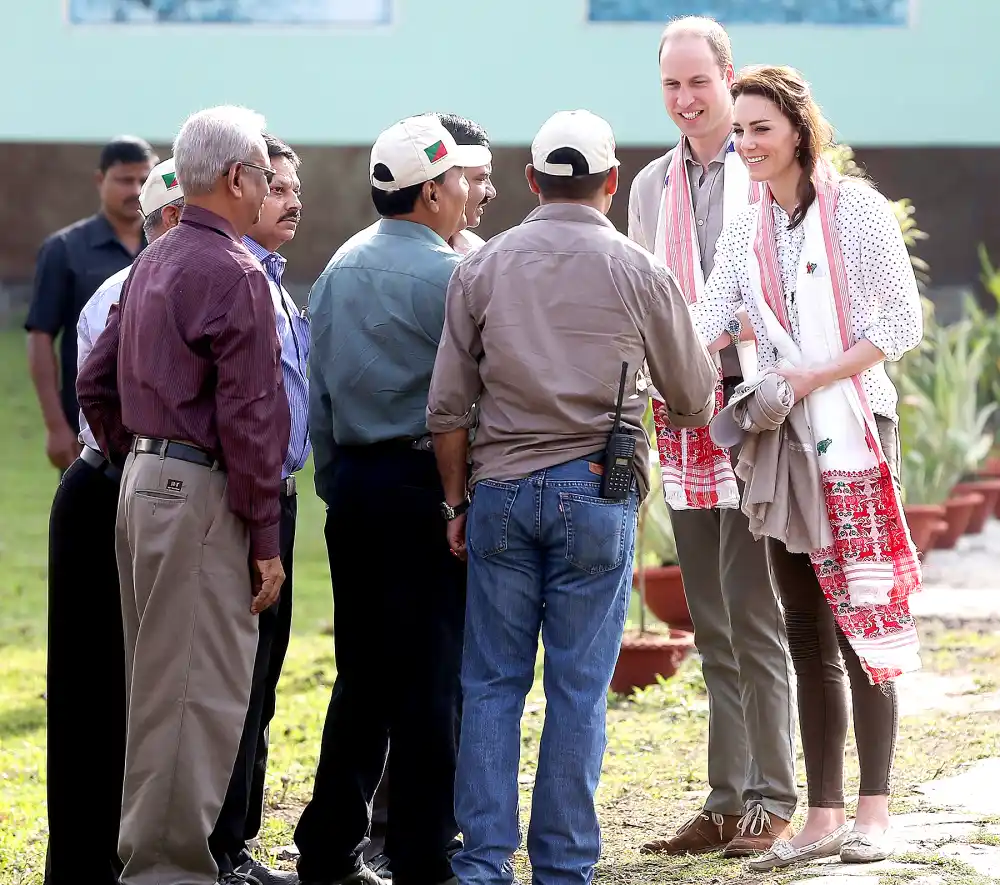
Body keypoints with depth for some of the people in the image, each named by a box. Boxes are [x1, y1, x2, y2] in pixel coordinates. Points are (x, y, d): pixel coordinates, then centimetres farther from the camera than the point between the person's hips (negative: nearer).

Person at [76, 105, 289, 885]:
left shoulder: (154, 263, 13)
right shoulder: (235, 274, -15)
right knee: (202, 690, -4)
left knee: (158, 682, 16)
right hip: (201, 496, -9)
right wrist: (266, 539, -13)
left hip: (144, 479, 9)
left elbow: (95, 383, 18)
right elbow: (246, 418, -17)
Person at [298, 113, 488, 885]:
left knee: (362, 670, 12)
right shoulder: (449, 275, -12)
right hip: (426, 485, -7)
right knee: (432, 675, -3)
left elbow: (319, 394, 14)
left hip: (351, 482, 7)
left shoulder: (339, 272, 11)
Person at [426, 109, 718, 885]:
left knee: (493, 682, 6)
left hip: (501, 490, 2)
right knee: (579, 688, 2)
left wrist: (457, 501, 12)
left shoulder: (482, 268, 3)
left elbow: (448, 407, 3)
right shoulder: (639, 273, -1)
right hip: (596, 496, -2)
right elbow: (694, 404, 8)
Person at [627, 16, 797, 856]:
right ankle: (726, 802, 12)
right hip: (684, 419, 5)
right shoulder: (652, 186, 15)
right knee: (712, 627, 8)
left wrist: (723, 329, -19)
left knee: (754, 619, -7)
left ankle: (771, 801, -2)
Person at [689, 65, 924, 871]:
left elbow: (903, 323, -7)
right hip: (782, 442, 5)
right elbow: (703, 326, 1)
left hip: (851, 433, -5)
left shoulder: (858, 211, -4)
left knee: (861, 627, -7)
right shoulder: (745, 234, 11)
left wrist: (816, 377, -15)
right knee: (808, 642, 7)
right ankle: (822, 818, 10)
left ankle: (874, 813, -2)